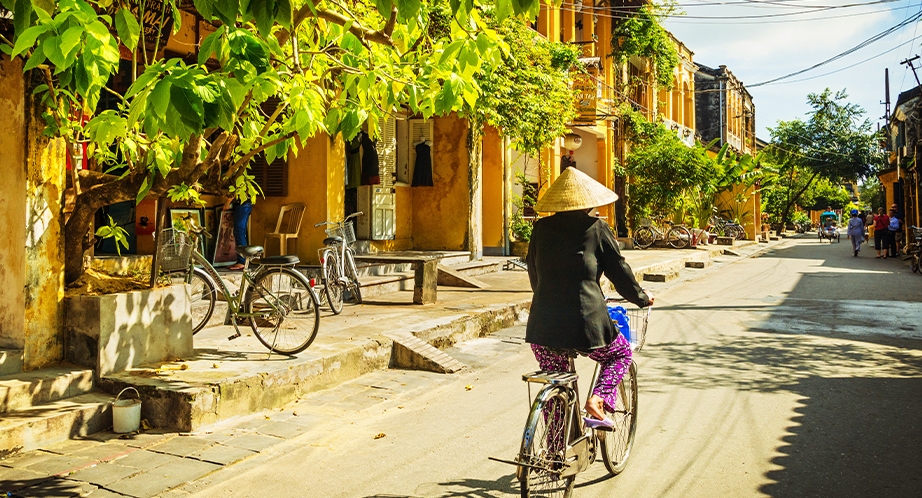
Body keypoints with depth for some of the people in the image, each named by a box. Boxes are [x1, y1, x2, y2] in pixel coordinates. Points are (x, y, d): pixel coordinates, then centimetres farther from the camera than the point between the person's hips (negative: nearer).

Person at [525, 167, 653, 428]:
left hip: (543, 326, 3)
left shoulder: (542, 228, 8)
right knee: (620, 354, 26)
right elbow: (619, 270, 4)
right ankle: (598, 401, 5)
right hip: (585, 324, -3)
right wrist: (642, 298, 22)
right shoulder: (596, 228, -1)